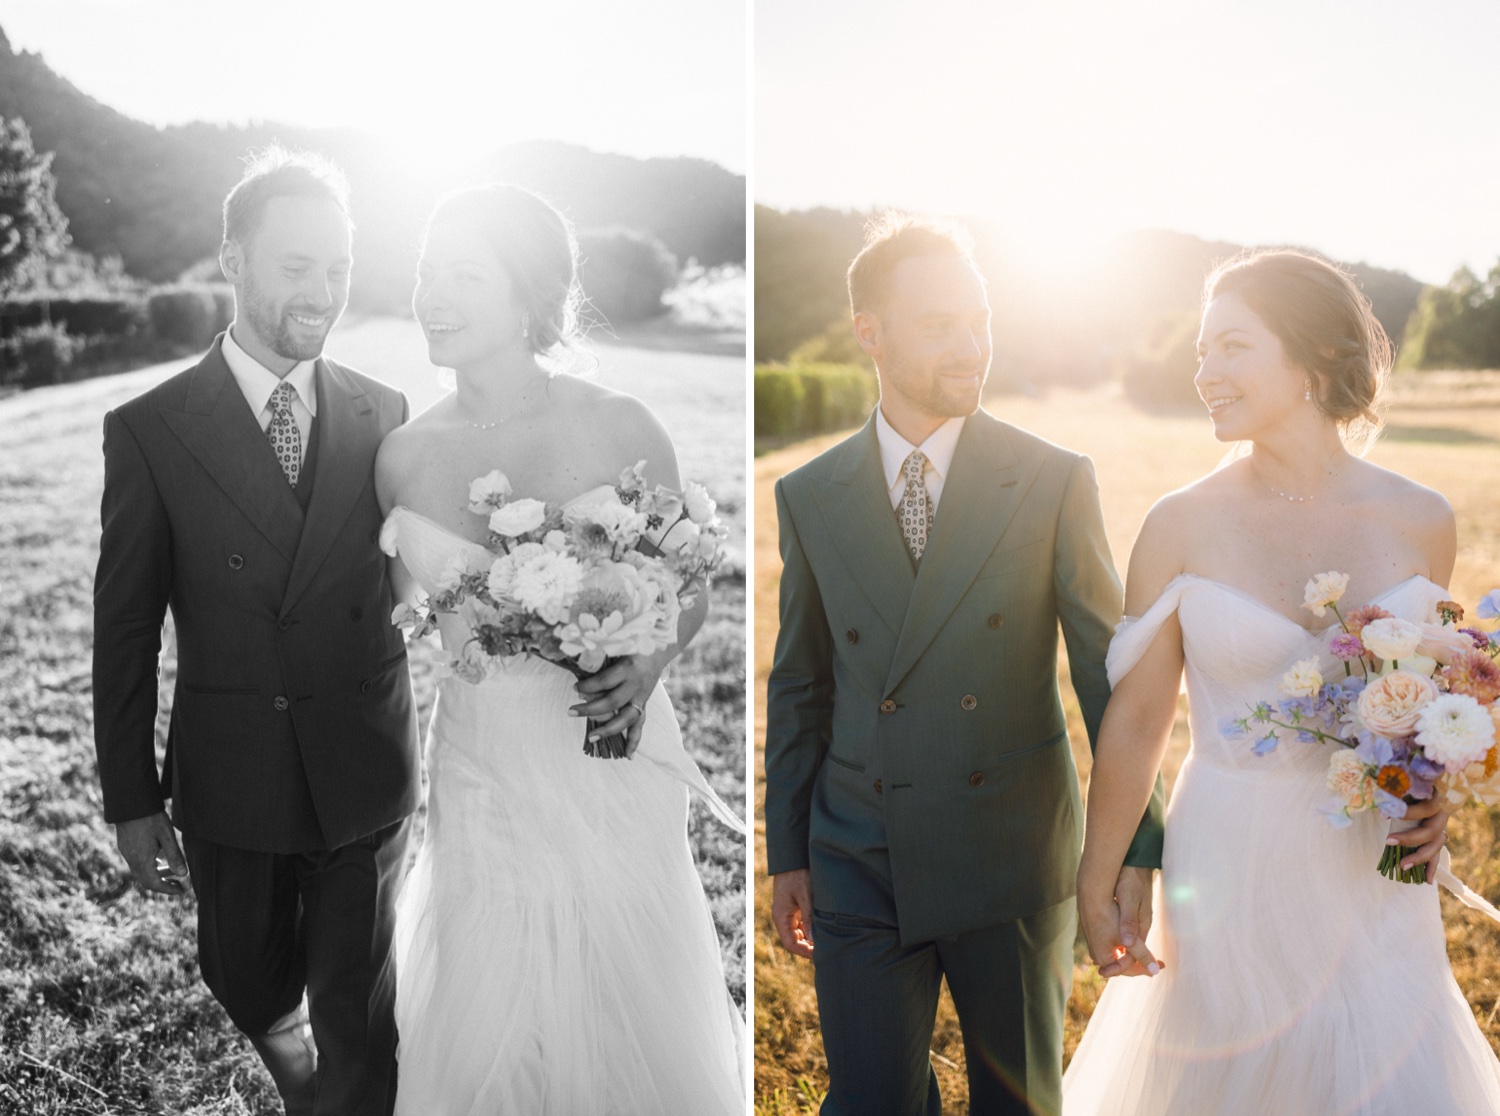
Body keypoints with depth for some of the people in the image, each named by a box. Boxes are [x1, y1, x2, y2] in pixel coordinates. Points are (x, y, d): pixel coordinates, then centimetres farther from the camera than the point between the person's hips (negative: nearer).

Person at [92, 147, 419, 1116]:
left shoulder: (384, 415, -2)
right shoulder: (150, 429, -7)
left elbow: (410, 572, 5)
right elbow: (126, 628, -3)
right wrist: (132, 800, -1)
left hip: (368, 774, 0)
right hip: (231, 779, 0)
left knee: (358, 1015, 10)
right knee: (253, 987, 21)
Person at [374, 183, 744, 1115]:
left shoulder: (618, 429, -11)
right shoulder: (405, 455, -3)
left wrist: (648, 668, -18)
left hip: (611, 761, -2)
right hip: (478, 768, 2)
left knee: (633, 1013, 12)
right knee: (478, 1031, 12)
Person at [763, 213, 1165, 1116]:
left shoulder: (1054, 482, -6)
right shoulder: (810, 497, 0)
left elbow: (1108, 670, -4)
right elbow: (799, 688, 7)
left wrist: (1134, 847, -6)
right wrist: (788, 853, 8)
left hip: (1015, 869, -1)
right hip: (859, 871, 1)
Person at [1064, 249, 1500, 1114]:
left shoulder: (1420, 522, -4)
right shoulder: (1182, 527, -10)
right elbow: (1137, 720, -5)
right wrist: (1096, 889, -1)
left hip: (1374, 878, 2)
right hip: (1229, 873, -2)